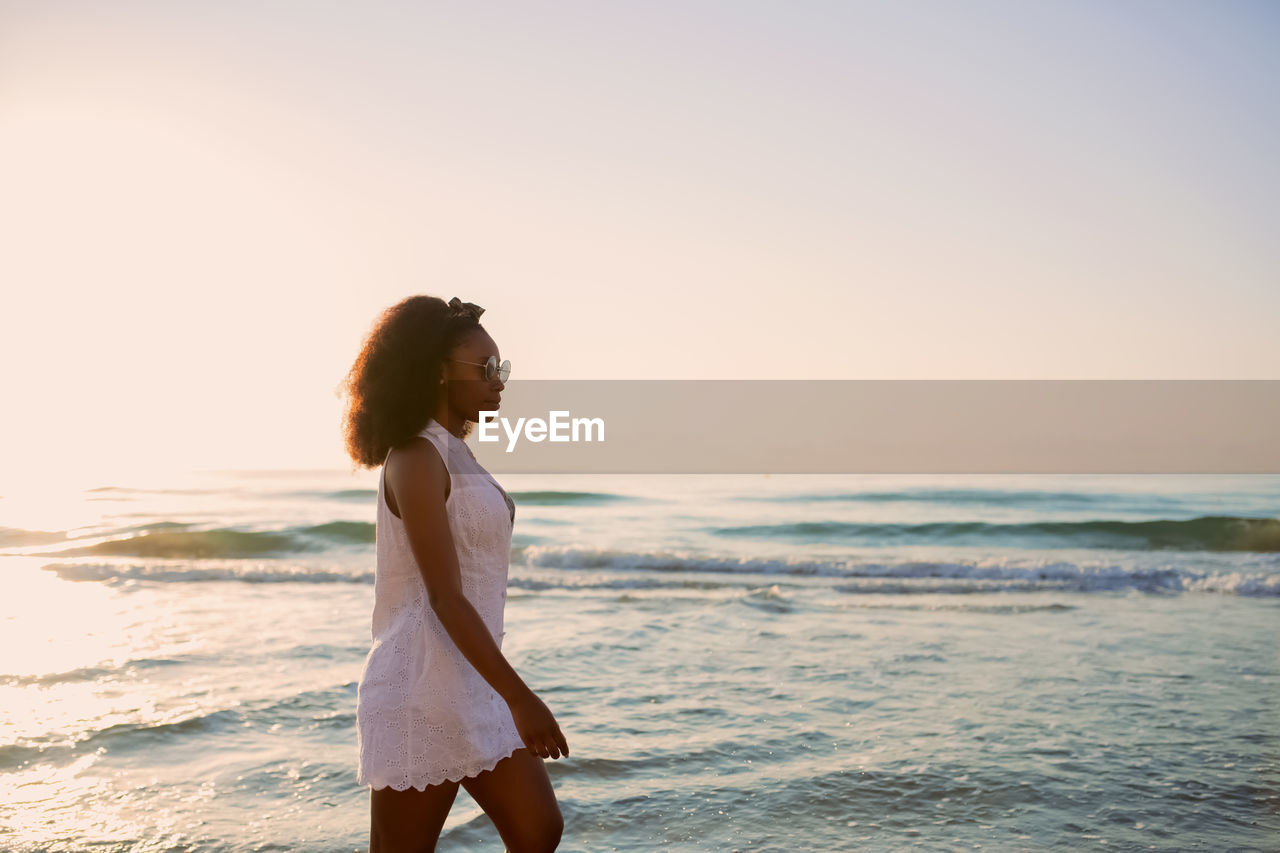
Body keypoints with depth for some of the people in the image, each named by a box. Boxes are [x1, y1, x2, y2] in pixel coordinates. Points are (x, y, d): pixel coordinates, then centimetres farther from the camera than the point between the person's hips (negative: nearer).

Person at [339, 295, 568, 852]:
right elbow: (445, 600, -22)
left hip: (472, 689, 9)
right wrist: (520, 699, -22)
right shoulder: (416, 460, -16)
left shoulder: (453, 454, 13)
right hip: (419, 694, -9)